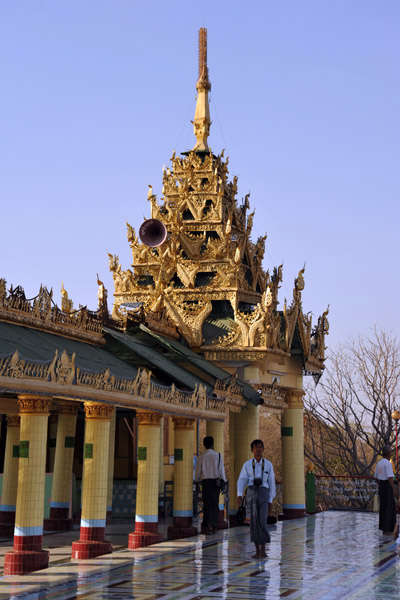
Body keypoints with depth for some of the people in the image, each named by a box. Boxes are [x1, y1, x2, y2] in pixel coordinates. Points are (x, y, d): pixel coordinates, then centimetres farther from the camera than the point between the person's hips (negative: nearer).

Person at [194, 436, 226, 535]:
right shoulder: (218, 456, -2)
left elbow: (197, 473, 2)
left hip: (205, 482, 0)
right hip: (215, 481, 0)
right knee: (214, 503, 9)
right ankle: (214, 526, 7)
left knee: (207, 504, 5)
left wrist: (198, 480, 23)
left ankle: (208, 524, -11)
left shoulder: (201, 457, -1)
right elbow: (221, 471, -3)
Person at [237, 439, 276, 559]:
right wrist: (239, 495, -16)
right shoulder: (247, 464, 6)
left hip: (263, 494, -1)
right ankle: (257, 551, 7)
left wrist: (270, 501, 4)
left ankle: (263, 550, 1)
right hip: (251, 494, 1)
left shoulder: (268, 465, 6)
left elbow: (271, 484, 8)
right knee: (254, 522, -4)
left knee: (262, 522, -12)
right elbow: (241, 481, 1)